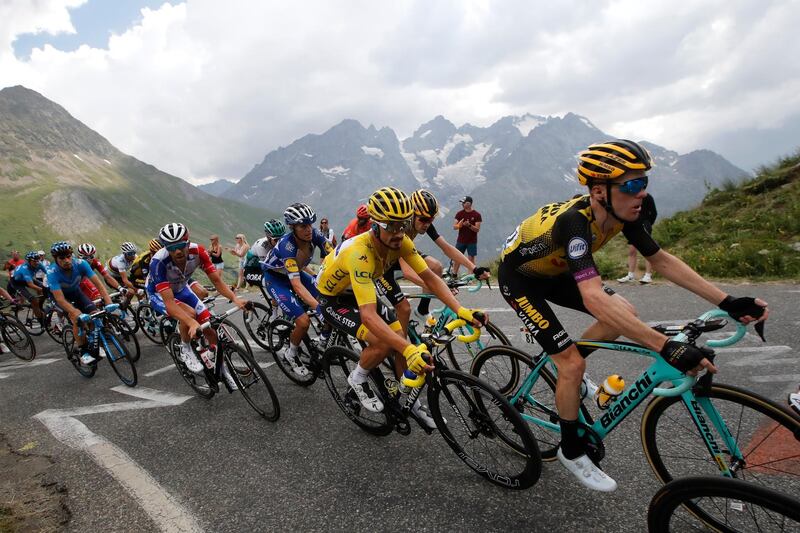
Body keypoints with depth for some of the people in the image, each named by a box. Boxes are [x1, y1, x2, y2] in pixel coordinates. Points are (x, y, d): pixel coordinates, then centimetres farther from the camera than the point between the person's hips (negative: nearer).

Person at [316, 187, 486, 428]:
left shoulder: (400, 241, -20)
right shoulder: (359, 252, -41)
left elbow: (429, 277, -16)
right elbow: (369, 315, -47)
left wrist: (461, 310, -29)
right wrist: (409, 349, -56)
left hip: (362, 292, 6)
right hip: (334, 299, -6)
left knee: (401, 340, -3)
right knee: (384, 343, -26)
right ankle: (358, 379, 4)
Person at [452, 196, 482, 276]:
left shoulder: (476, 215, -7)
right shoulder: (460, 213, 1)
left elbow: (477, 229, -10)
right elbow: (454, 227, 1)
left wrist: (469, 225, -28)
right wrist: (459, 225, -22)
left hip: (472, 241, -2)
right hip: (460, 240, 3)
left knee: (471, 259, 1)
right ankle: (454, 275, 17)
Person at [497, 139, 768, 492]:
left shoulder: (622, 213, -14)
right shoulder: (574, 221, -37)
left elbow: (661, 260, -4)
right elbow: (594, 299, -48)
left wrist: (728, 302, -10)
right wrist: (667, 347, -50)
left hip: (553, 271, 7)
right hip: (518, 277, -7)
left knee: (625, 313, -6)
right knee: (572, 363, -12)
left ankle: (566, 370, 16)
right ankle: (571, 452, 11)